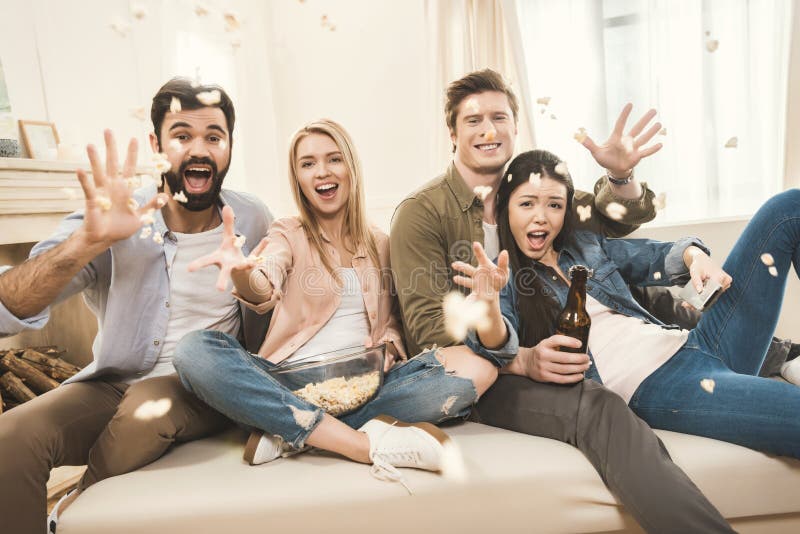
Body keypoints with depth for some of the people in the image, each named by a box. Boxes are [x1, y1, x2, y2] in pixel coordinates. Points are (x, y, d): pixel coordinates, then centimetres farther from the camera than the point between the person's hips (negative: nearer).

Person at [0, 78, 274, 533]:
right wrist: (88, 240, -37)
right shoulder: (115, 217, -9)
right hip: (113, 384, 0)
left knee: (150, 404, -31)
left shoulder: (254, 221, -3)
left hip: (207, 391, 1)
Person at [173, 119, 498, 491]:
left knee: (476, 365, -22)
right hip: (289, 384, -2)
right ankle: (369, 443, -31)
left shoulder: (380, 243, 15)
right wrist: (242, 274, -40)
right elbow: (266, 291, -16)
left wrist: (386, 347, -3)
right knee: (195, 350, -28)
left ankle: (290, 435, -23)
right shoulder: (288, 234, 6)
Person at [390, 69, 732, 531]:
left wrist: (620, 176, -15)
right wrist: (521, 359, -29)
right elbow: (429, 326, -14)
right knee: (599, 409, -29)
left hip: (533, 358, 7)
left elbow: (617, 218, 10)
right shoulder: (421, 213, -7)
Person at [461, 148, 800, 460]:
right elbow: (498, 348, -15)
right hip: (649, 388, -7)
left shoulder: (587, 245, 19)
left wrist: (695, 256, -3)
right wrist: (489, 307, -39)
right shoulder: (504, 278, 2)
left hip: (693, 344, 7)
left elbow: (655, 258, 21)